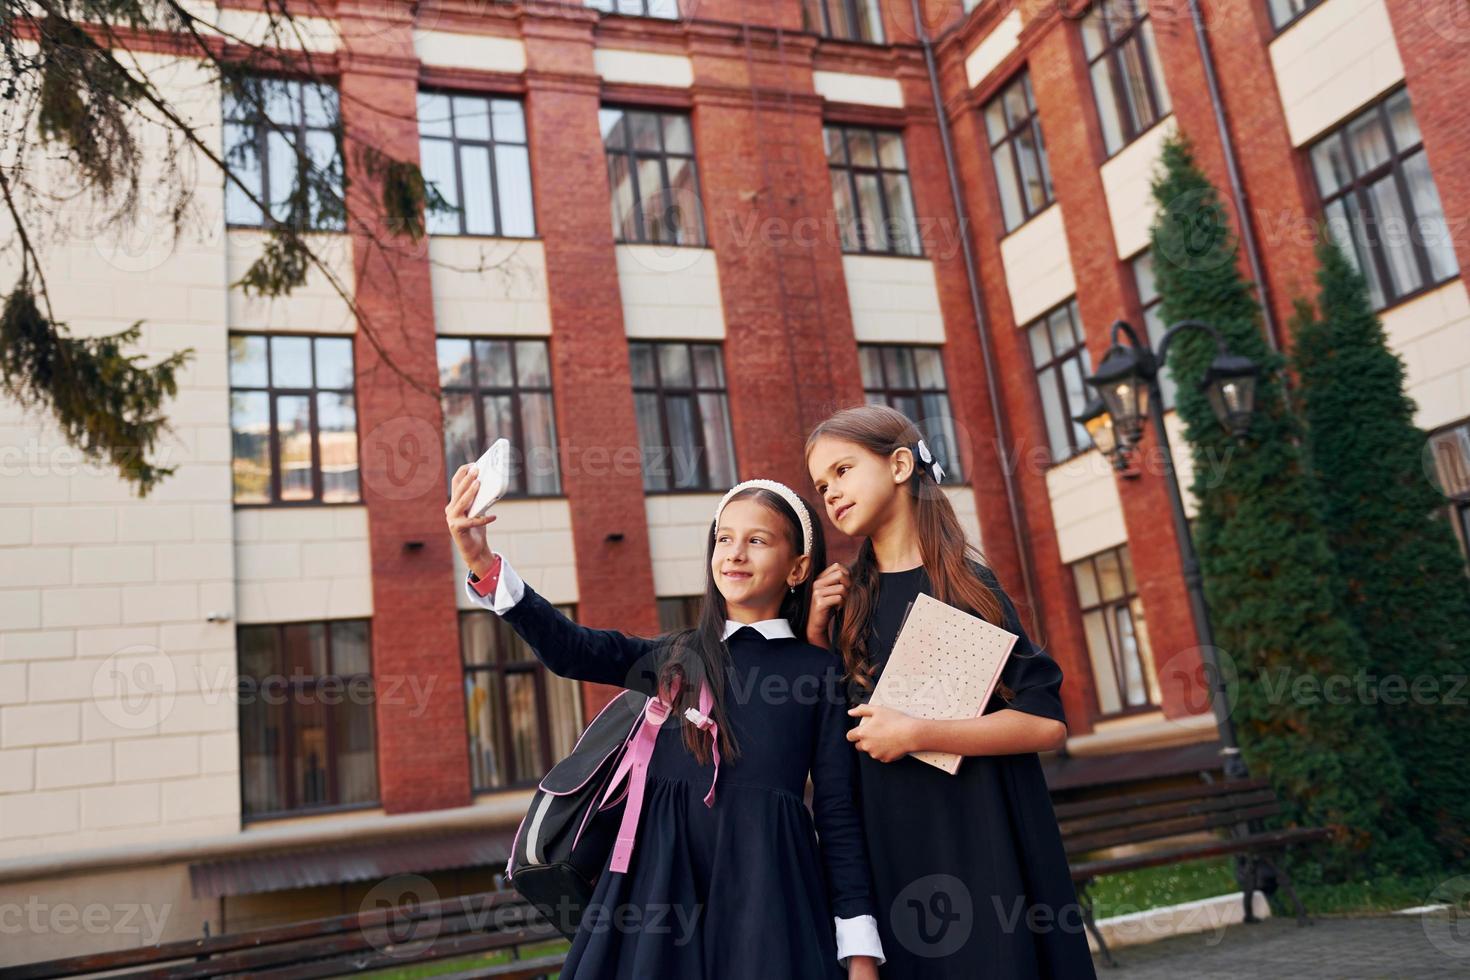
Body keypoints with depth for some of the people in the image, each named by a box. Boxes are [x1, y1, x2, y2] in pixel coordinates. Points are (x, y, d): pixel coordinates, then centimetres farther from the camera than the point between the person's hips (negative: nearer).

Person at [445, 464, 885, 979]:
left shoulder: (818, 669, 2)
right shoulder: (677, 658, 9)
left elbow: (838, 809, 0)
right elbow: (571, 650, -5)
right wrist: (484, 564, -17)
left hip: (766, 884, -2)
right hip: (663, 877, 2)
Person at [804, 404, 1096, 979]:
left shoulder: (965, 581, -7)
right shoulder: (850, 598, 7)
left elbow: (1047, 721, -13)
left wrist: (915, 733, -19)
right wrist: (814, 633, -1)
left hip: (978, 841, -4)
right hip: (890, 851, 4)